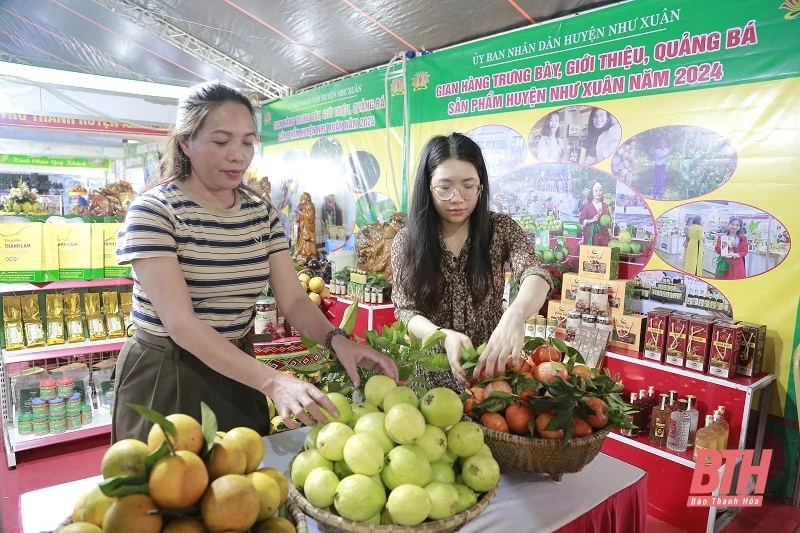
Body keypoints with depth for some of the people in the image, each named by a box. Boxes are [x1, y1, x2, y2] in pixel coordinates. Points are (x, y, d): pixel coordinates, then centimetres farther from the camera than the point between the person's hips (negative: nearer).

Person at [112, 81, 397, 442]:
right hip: (164, 380, -4)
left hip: (236, 373, 5)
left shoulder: (262, 212, 0)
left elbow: (293, 300, -3)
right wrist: (272, 381, -36)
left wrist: (336, 340, -24)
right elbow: (181, 323, -25)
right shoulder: (153, 211, -16)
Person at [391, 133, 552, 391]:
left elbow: (535, 275, -20)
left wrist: (515, 314, -42)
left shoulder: (501, 229, -4)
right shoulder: (406, 241, -4)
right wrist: (443, 336, -28)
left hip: (490, 367, 1)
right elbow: (405, 310, -7)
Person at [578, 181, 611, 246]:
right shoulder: (587, 205, 0)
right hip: (591, 234, -4)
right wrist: (592, 220, -14)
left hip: (603, 234, 4)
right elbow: (581, 220, -2)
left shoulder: (605, 206, 11)